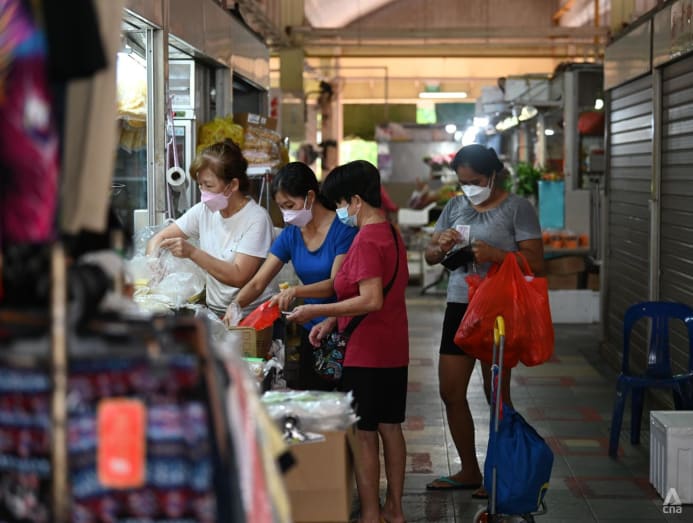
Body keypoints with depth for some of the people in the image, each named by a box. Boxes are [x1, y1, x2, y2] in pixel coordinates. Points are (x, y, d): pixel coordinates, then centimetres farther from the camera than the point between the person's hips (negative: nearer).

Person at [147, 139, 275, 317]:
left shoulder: (256, 219, -12)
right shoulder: (203, 210, 5)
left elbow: (239, 277, -18)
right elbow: (158, 239, 12)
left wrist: (192, 252, -24)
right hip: (213, 310, 6)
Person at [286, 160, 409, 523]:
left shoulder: (365, 241, -18)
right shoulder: (390, 234, 11)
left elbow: (371, 301, -25)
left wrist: (315, 311, -20)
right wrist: (332, 322, 11)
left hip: (367, 353, -9)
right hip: (394, 351, 9)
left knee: (363, 435, -2)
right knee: (390, 427, 15)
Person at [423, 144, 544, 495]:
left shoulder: (517, 209, -6)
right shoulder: (456, 206, 12)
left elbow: (535, 263, -12)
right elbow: (429, 256, 14)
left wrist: (493, 254, -25)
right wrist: (441, 246, -9)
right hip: (459, 305, 6)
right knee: (451, 392, 8)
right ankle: (469, 471, 22)